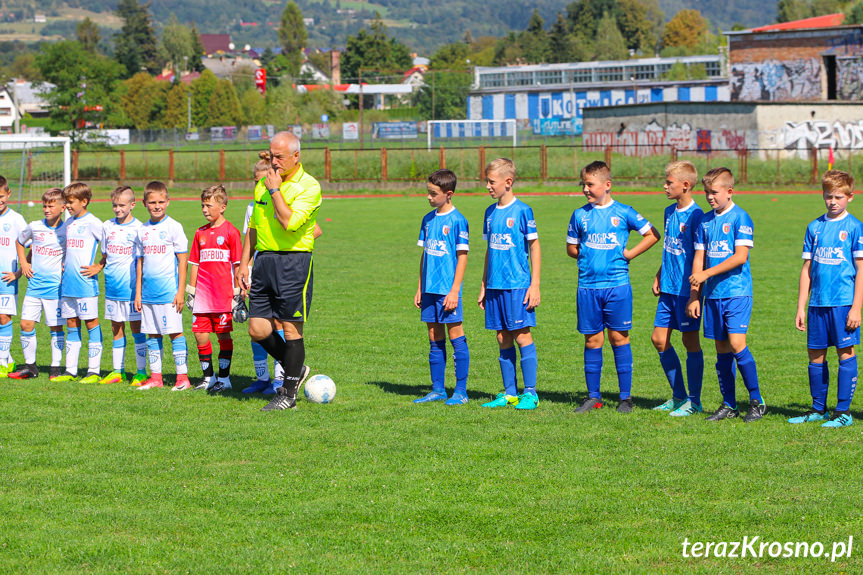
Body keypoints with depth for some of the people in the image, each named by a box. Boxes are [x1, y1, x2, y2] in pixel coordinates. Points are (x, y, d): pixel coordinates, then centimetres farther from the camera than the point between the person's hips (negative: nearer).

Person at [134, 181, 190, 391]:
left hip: (169, 292, -6)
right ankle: (155, 376, 14)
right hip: (149, 292, 6)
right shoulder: (143, 230, 11)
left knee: (175, 332, -5)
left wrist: (181, 291, -9)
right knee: (152, 334, 8)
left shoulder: (173, 227, -4)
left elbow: (182, 260, -5)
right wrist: (138, 292, 13)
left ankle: (182, 376, -2)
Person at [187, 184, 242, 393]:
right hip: (203, 295, 5)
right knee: (200, 333, 3)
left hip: (223, 294, -5)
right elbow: (195, 264, 16)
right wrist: (191, 291, 13)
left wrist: (238, 292, -7)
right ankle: (208, 377, 14)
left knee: (223, 334, 0)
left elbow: (237, 264, -4)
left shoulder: (230, 231, -3)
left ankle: (224, 378, 8)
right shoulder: (200, 233, 12)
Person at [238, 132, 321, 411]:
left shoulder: (309, 186, -8)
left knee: (291, 328, -2)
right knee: (258, 330, 2)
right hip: (264, 261, 6)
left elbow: (291, 222, -23)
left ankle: (289, 393, 9)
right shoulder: (263, 184, 13)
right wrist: (244, 262, 16)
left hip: (294, 261, -6)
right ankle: (295, 368, 25)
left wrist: (275, 190, -15)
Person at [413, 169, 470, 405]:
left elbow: (462, 256, -9)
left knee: (456, 337, -3)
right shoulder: (428, 219, 12)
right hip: (430, 289, 7)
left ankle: (461, 391, 1)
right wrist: (420, 289, 15)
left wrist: (454, 290, -13)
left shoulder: (457, 220, -8)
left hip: (448, 290, -7)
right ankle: (437, 390, 15)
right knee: (435, 340, 10)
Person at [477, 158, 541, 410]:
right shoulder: (490, 212, 12)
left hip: (518, 285, -6)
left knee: (522, 336, -5)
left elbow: (534, 247, -5)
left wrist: (535, 285, -9)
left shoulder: (522, 211, -7)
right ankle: (509, 393, 14)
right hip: (495, 286, 6)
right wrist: (484, 285, 18)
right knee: (503, 339, 8)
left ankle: (530, 393, 0)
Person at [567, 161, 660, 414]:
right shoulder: (580, 215, 7)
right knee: (592, 339, 5)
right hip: (588, 286, 2)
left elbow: (653, 234, 6)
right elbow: (571, 247, 18)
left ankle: (625, 397, 6)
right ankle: (593, 397, 12)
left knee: (619, 337, 0)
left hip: (617, 284, -2)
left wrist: (630, 254, -1)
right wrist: (586, 256, 2)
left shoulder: (623, 212, 0)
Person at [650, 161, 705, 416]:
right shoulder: (670, 212, 11)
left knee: (690, 341, 0)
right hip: (668, 288, 8)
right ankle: (679, 396, 20)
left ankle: (694, 401, 8)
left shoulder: (695, 215, -14)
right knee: (659, 339, 8)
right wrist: (658, 276, 16)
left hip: (686, 289, -8)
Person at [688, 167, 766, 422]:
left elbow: (740, 256, -15)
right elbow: (699, 258, 13)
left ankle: (757, 401, -4)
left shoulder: (740, 218, -7)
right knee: (722, 349, 7)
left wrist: (707, 273, -16)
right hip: (713, 294, 6)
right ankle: (729, 404, 14)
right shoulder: (705, 221, 11)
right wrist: (694, 295, 8)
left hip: (737, 291, -6)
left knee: (736, 343, -15)